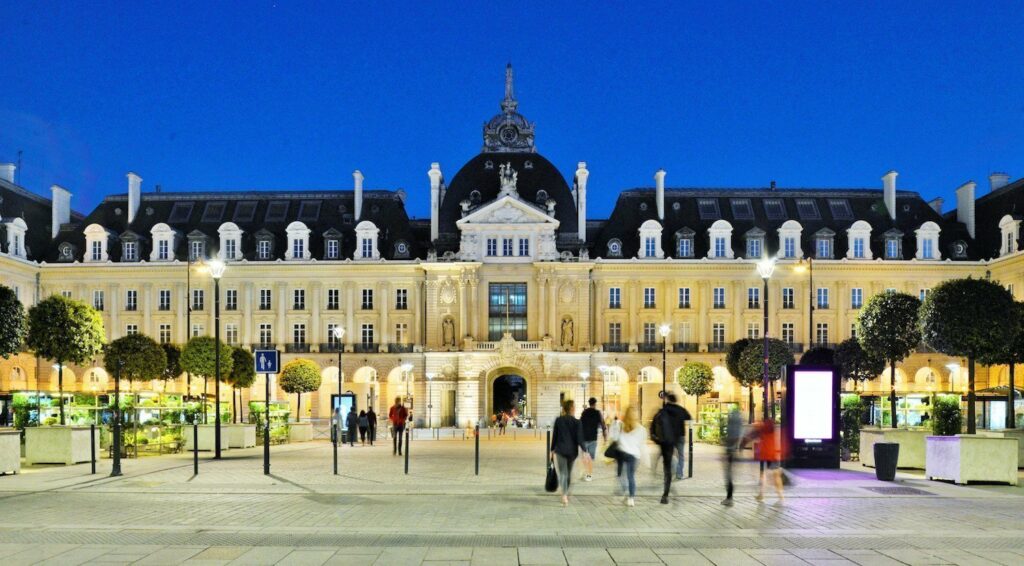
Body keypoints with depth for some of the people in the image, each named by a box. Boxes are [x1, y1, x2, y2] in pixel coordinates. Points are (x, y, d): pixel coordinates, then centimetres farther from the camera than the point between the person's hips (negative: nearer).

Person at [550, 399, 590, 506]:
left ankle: (564, 496, -25)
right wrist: (584, 451, -10)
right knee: (568, 473, 20)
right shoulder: (577, 422, -6)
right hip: (572, 451, 1)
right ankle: (566, 493, 34)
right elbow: (579, 439, -11)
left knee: (562, 473, -6)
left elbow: (554, 436, 2)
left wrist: (552, 450, 11)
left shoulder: (558, 420, -2)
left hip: (559, 450, -1)